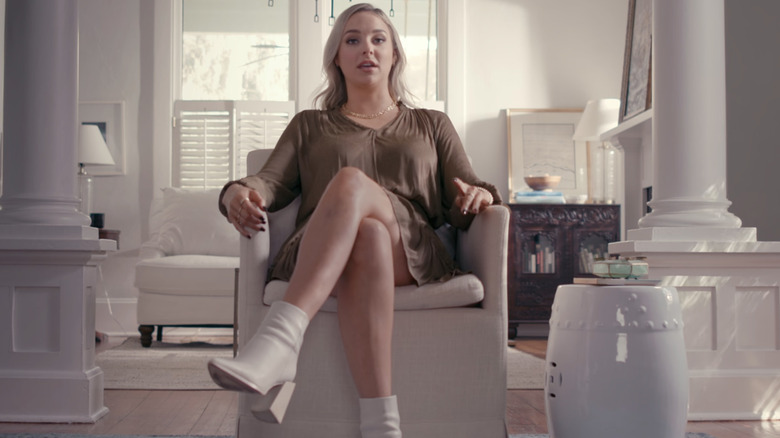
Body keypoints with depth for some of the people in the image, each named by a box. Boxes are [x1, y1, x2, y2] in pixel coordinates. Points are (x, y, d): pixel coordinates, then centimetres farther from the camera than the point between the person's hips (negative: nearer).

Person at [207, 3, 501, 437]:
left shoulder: (432, 125, 29)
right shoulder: (309, 125, 29)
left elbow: (463, 208, 18)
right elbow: (271, 182, 11)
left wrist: (479, 197, -8)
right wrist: (239, 192, -14)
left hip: (410, 254, 0)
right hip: (317, 256, 0)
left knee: (351, 182, -35)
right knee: (365, 237, -40)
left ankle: (279, 340, -52)